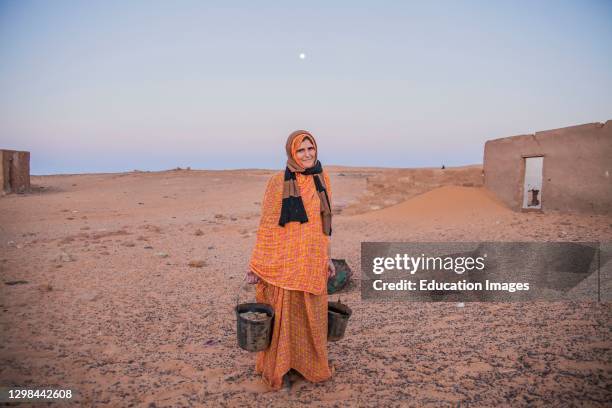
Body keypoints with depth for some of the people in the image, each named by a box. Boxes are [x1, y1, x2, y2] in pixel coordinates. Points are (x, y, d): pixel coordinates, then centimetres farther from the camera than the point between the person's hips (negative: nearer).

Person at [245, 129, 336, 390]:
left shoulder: (322, 179, 5)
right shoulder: (279, 182, -9)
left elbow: (324, 222, 12)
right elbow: (267, 225, -6)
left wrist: (328, 258, 12)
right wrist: (257, 265, -7)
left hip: (313, 261, 5)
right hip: (286, 260, -4)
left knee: (312, 314, 14)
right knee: (283, 314, 6)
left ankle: (309, 364, 35)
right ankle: (278, 368, 27)